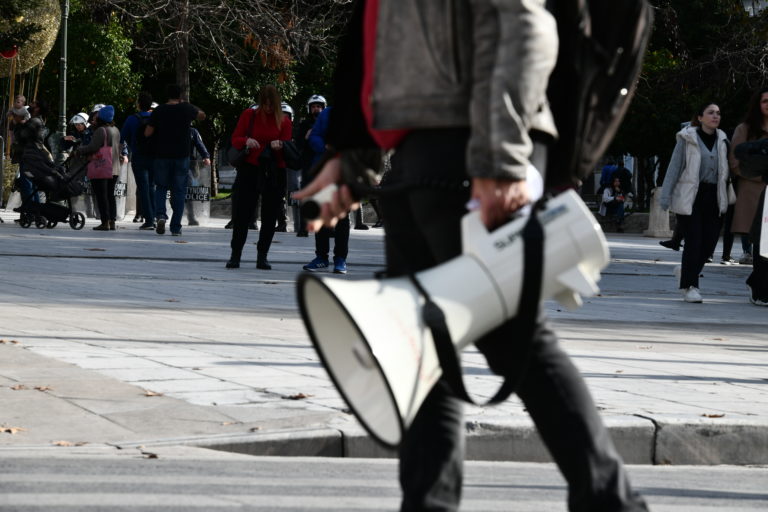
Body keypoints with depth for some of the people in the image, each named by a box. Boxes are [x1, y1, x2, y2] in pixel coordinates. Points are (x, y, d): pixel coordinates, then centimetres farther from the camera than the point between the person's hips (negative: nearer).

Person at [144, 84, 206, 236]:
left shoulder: (159, 111, -4)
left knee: (161, 187, 14)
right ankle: (176, 227, 3)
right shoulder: (186, 109, -2)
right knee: (179, 191, 6)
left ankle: (160, 215, -12)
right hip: (181, 156, 0)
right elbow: (202, 115, 18)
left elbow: (147, 133, -5)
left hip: (162, 155, 0)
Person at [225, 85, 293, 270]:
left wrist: (279, 146, -20)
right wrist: (246, 141, -18)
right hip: (249, 170, -1)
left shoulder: (284, 121, 4)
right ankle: (235, 255, 6)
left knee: (269, 216, 2)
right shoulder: (249, 115, 4)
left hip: (274, 173, 1)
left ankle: (262, 256, 12)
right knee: (241, 214, -4)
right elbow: (235, 139, 4)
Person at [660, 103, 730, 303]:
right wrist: (666, 195, -8)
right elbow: (675, 167, -2)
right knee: (694, 240, -9)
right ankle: (690, 286, -4)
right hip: (692, 195, -4)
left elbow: (726, 170, 16)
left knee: (710, 241, 0)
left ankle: (687, 270, 27)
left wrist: (727, 198, 8)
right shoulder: (688, 139, 0)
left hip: (714, 197, 4)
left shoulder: (722, 140, 12)